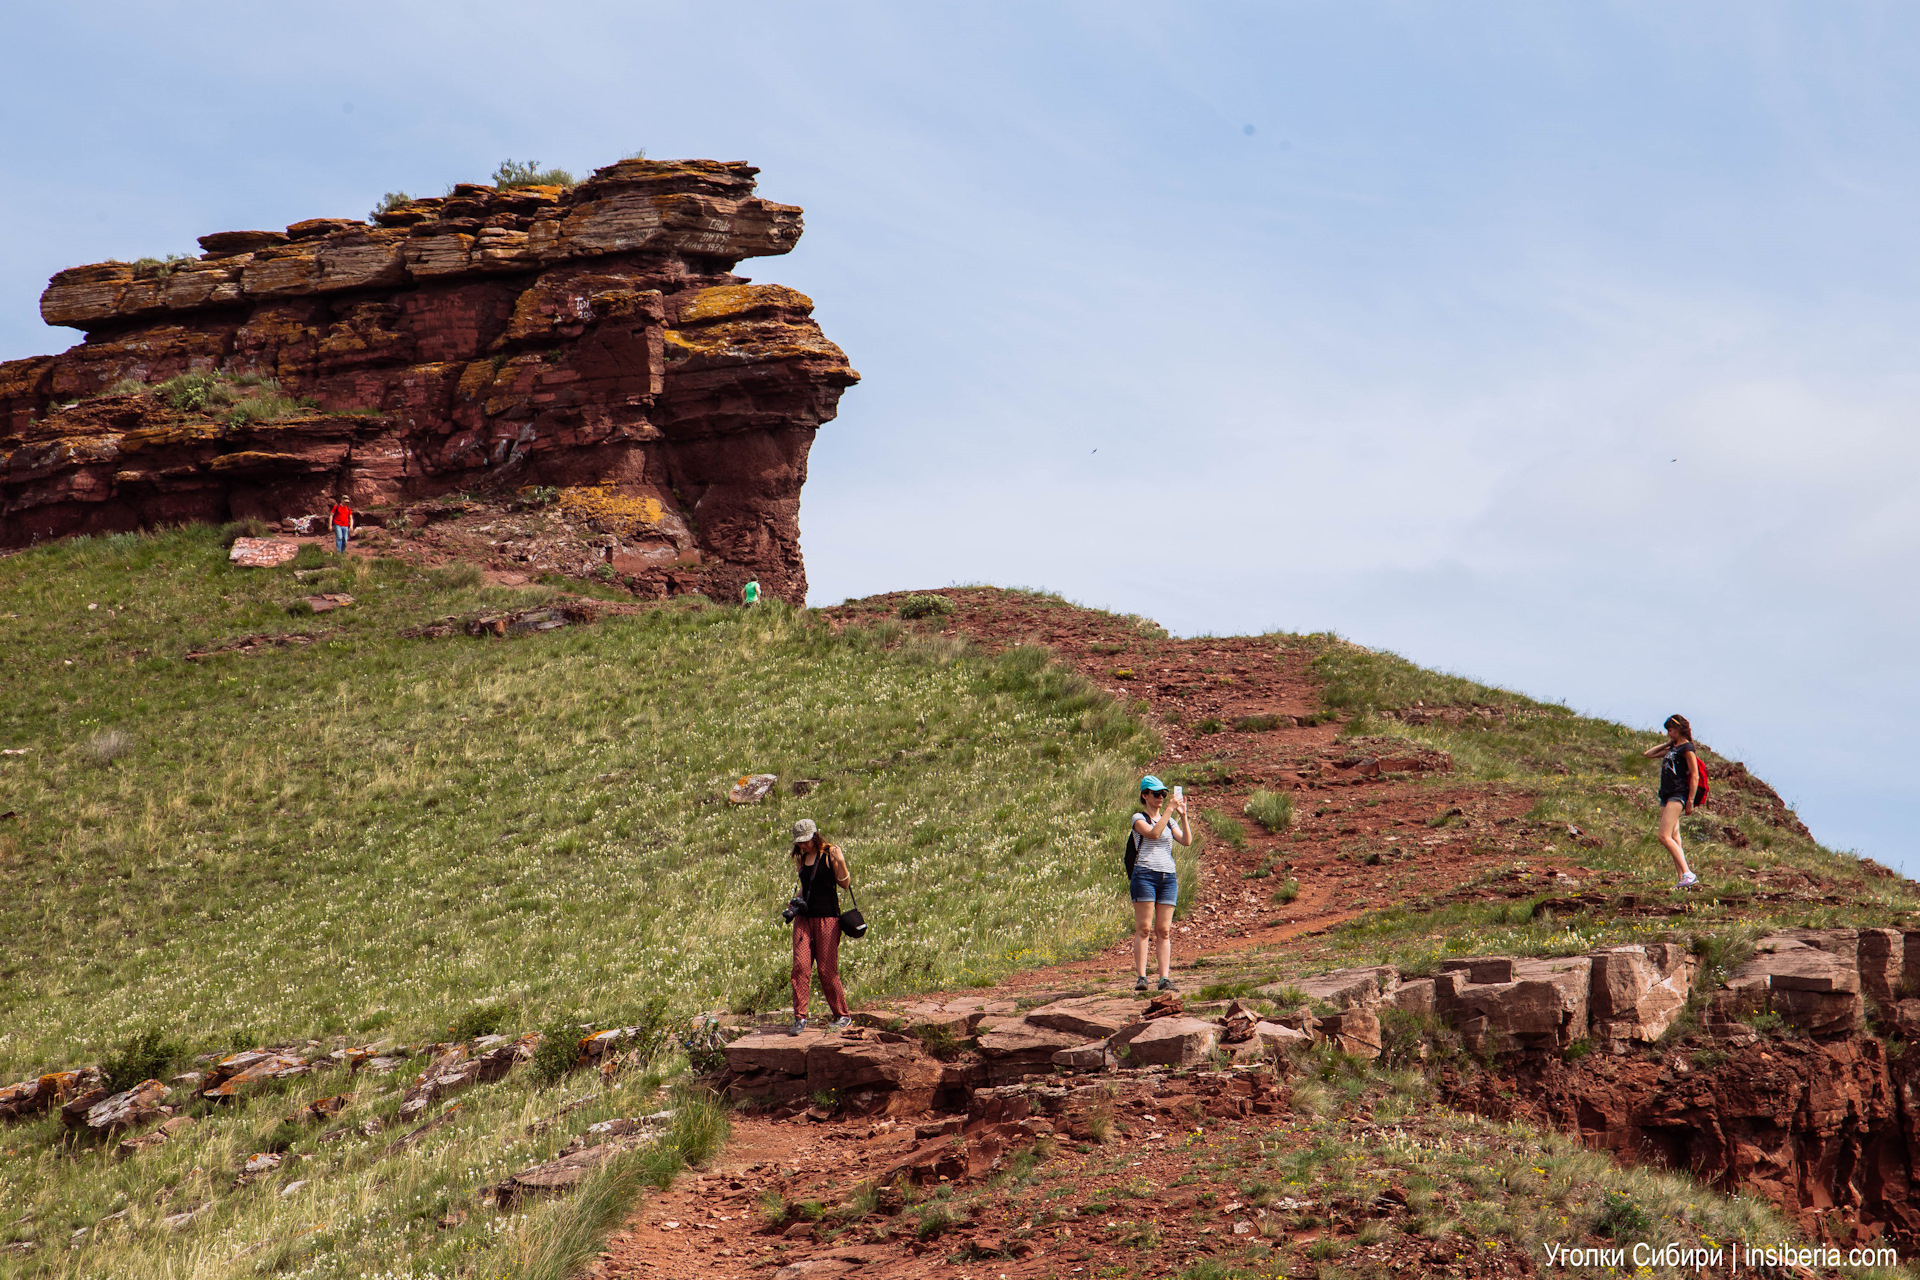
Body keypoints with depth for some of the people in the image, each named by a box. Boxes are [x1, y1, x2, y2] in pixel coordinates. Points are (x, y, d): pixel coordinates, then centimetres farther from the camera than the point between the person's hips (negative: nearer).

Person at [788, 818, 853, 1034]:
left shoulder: (830, 853, -4)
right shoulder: (800, 858, 13)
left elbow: (844, 884, -6)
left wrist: (841, 863, -22)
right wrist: (796, 900, 8)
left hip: (827, 917, -5)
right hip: (804, 917, 5)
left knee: (827, 969, -4)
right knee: (800, 965, -7)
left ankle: (842, 1016, 10)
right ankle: (800, 1016, -3)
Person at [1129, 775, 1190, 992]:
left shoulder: (1169, 821, 18)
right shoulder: (1139, 818, 3)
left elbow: (1186, 840, 2)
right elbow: (1154, 833, -17)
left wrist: (1183, 815, -6)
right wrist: (1169, 810, -17)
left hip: (1168, 876, 4)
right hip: (1145, 874, -4)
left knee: (1164, 931, 0)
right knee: (1144, 928, -9)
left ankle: (1164, 978, -3)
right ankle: (1141, 977, -11)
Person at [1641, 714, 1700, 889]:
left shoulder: (1686, 748, -6)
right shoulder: (1671, 748, 20)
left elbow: (1695, 776, -11)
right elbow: (1648, 754, 30)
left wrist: (1690, 801, -15)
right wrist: (1667, 743, 22)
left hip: (1678, 795, -9)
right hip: (1666, 796, 9)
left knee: (1665, 836, -20)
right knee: (1674, 839, 4)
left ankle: (1688, 874, -24)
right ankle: (1682, 879, 3)